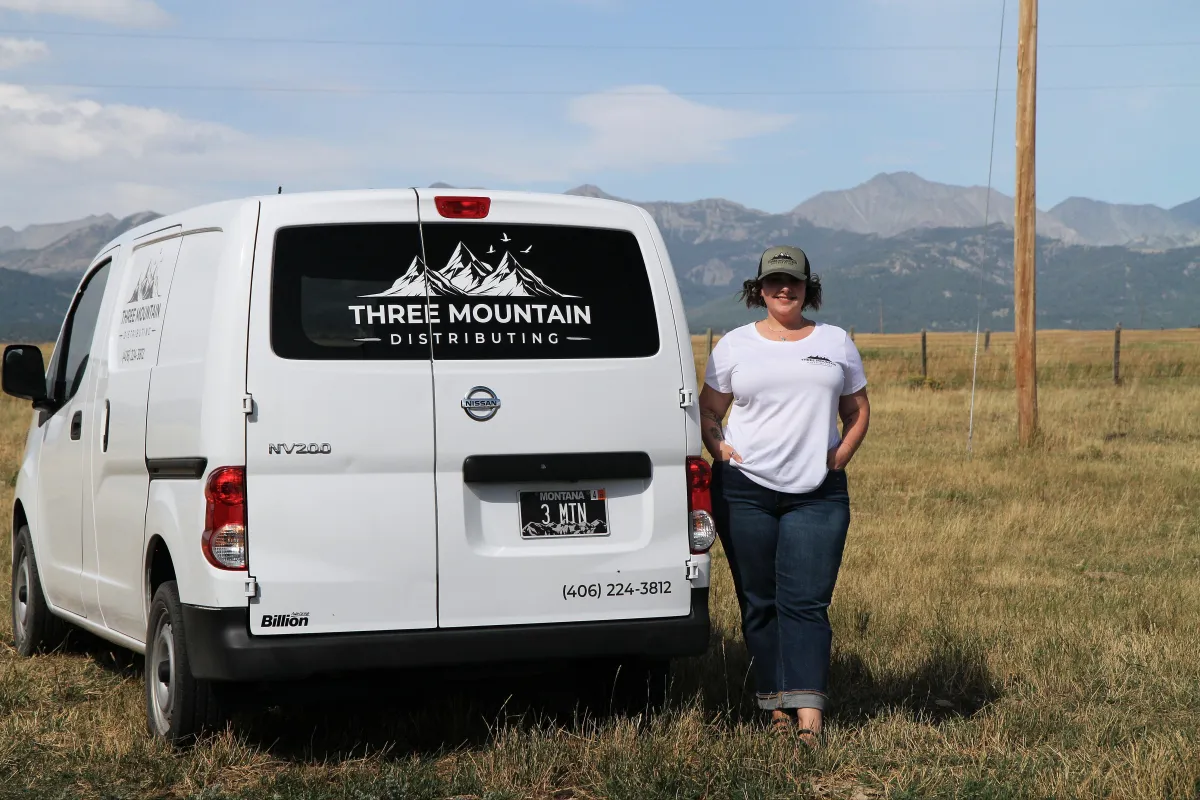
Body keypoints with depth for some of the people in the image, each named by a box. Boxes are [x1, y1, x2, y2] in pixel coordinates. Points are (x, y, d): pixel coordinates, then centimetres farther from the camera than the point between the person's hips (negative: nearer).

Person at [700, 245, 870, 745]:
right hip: (744, 490, 1)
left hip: (817, 493, -1)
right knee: (759, 603, 4)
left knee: (806, 602, -9)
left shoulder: (836, 343, 12)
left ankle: (809, 716, -16)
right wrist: (720, 449, -5)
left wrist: (842, 455, 1)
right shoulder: (735, 345, 9)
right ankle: (777, 707, 12)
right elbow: (708, 410, 13)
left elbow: (857, 410, 18)